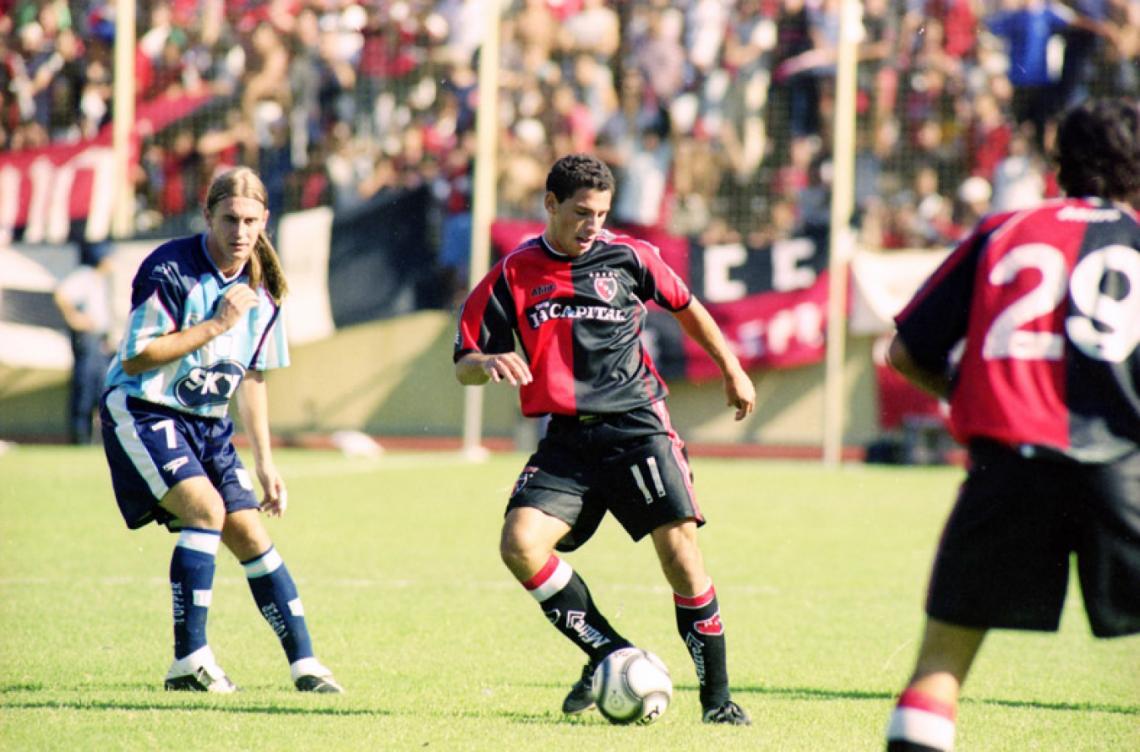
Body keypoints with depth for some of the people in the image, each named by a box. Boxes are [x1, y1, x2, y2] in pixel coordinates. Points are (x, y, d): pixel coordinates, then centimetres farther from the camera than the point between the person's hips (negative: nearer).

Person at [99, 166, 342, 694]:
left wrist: (265, 464, 10)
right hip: (142, 411, -7)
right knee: (207, 508, -25)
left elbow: (251, 380, 13)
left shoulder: (261, 291, 4)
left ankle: (304, 664, 5)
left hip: (207, 422, 7)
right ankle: (189, 661, -21)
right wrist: (217, 324, -22)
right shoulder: (170, 270, -18)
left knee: (250, 535, 0)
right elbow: (136, 359, -20)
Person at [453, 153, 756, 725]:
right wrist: (490, 363, -20)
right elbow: (464, 366, 4)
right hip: (568, 439, 1)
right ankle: (608, 652, -3)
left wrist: (732, 371, 25)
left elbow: (685, 307, 21)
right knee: (520, 544, -19)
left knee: (680, 548, -13)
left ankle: (717, 695, -2)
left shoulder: (628, 257, 4)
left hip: (636, 425, -1)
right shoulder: (513, 275, 3)